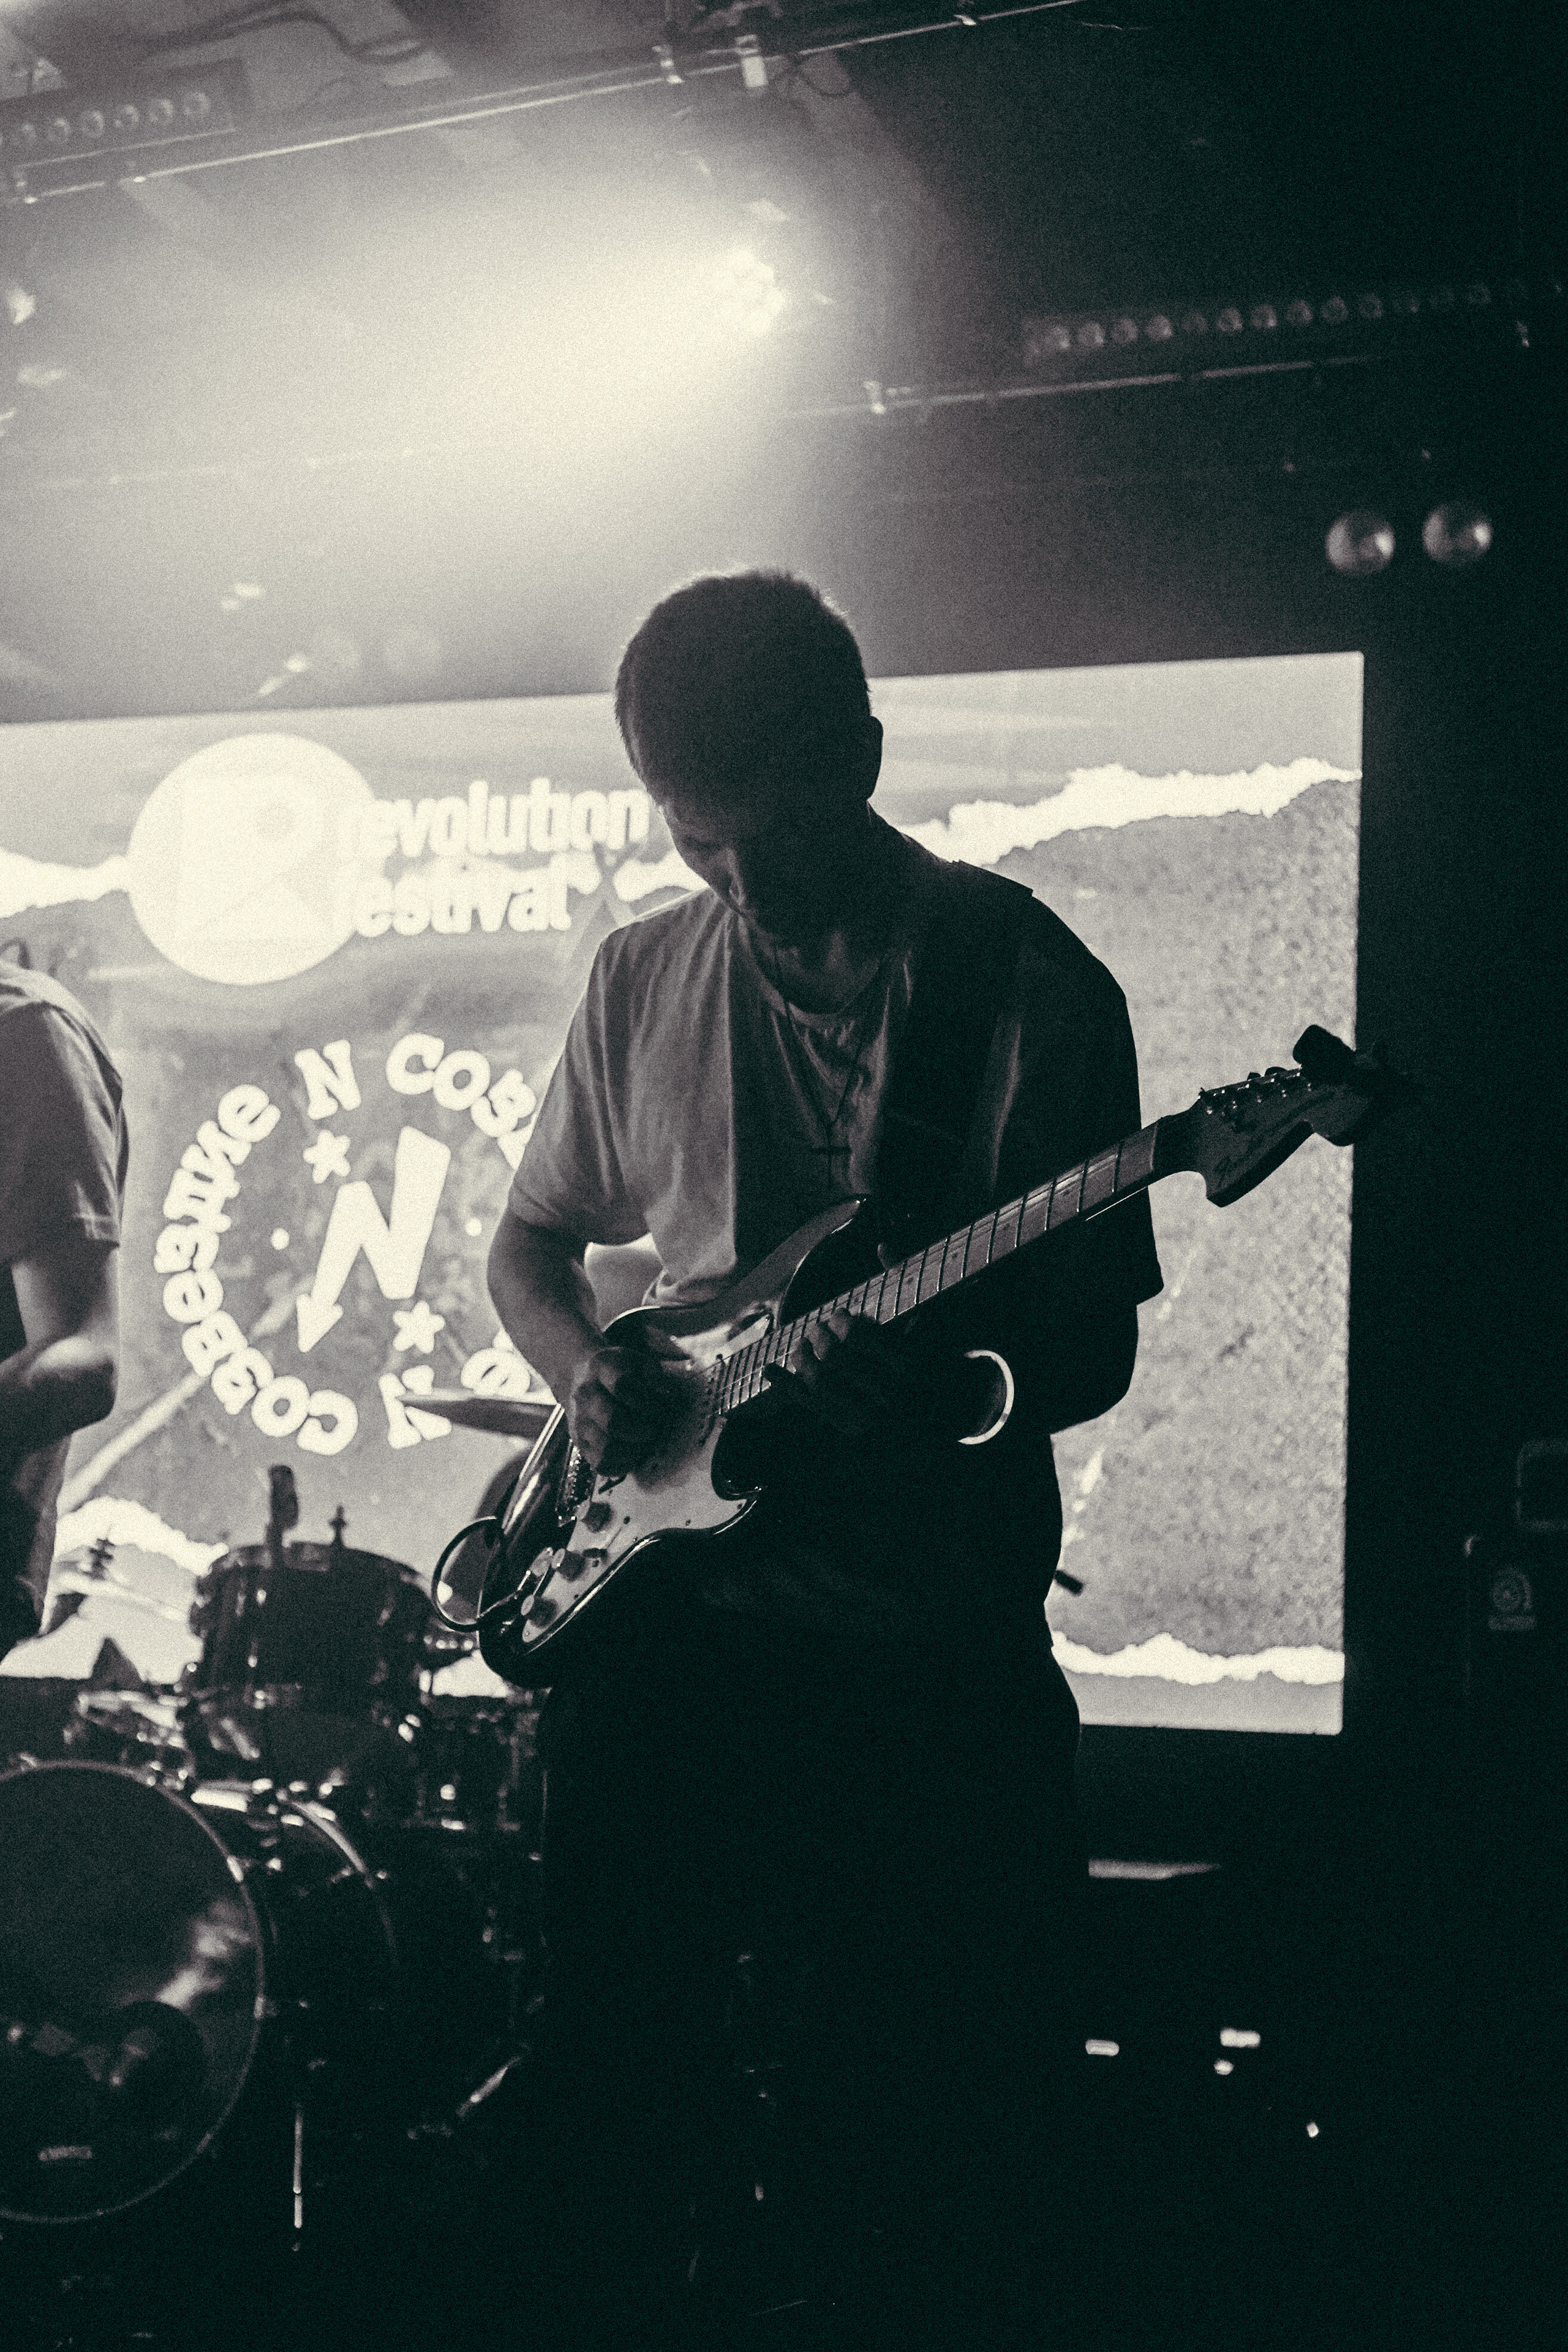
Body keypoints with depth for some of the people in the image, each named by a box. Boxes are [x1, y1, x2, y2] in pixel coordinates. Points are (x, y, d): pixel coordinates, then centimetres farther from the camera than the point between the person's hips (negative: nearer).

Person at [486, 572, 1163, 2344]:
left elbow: (1096, 1349, -1)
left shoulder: (1032, 984, -3)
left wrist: (947, 1397, -22)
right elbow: (529, 1244, 20)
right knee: (605, 2104, 8)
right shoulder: (644, 975, 9)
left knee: (926, 2160, 1)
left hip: (933, 1647, -3)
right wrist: (586, 1370, -2)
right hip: (665, 1602, 3)